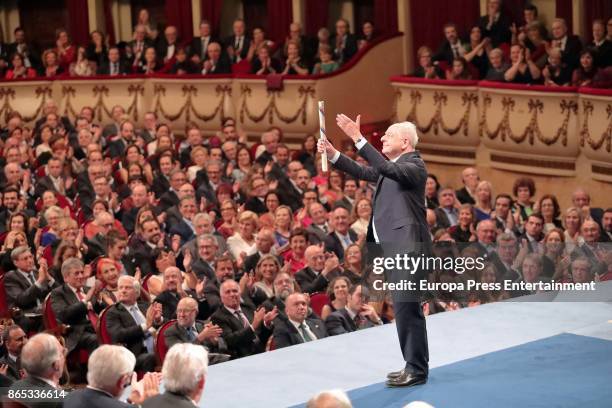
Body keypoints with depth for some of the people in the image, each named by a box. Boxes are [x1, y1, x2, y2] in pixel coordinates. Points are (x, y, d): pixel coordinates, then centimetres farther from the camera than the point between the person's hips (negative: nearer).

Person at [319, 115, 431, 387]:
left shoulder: (414, 166, -10)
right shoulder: (391, 167, 19)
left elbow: (387, 168, -27)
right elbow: (363, 172, 14)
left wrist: (358, 139, -31)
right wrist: (333, 154, 2)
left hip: (406, 248, -10)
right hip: (394, 248, 10)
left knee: (406, 308, -9)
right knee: (406, 308, 14)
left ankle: (417, 369, -4)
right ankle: (414, 365, 21)